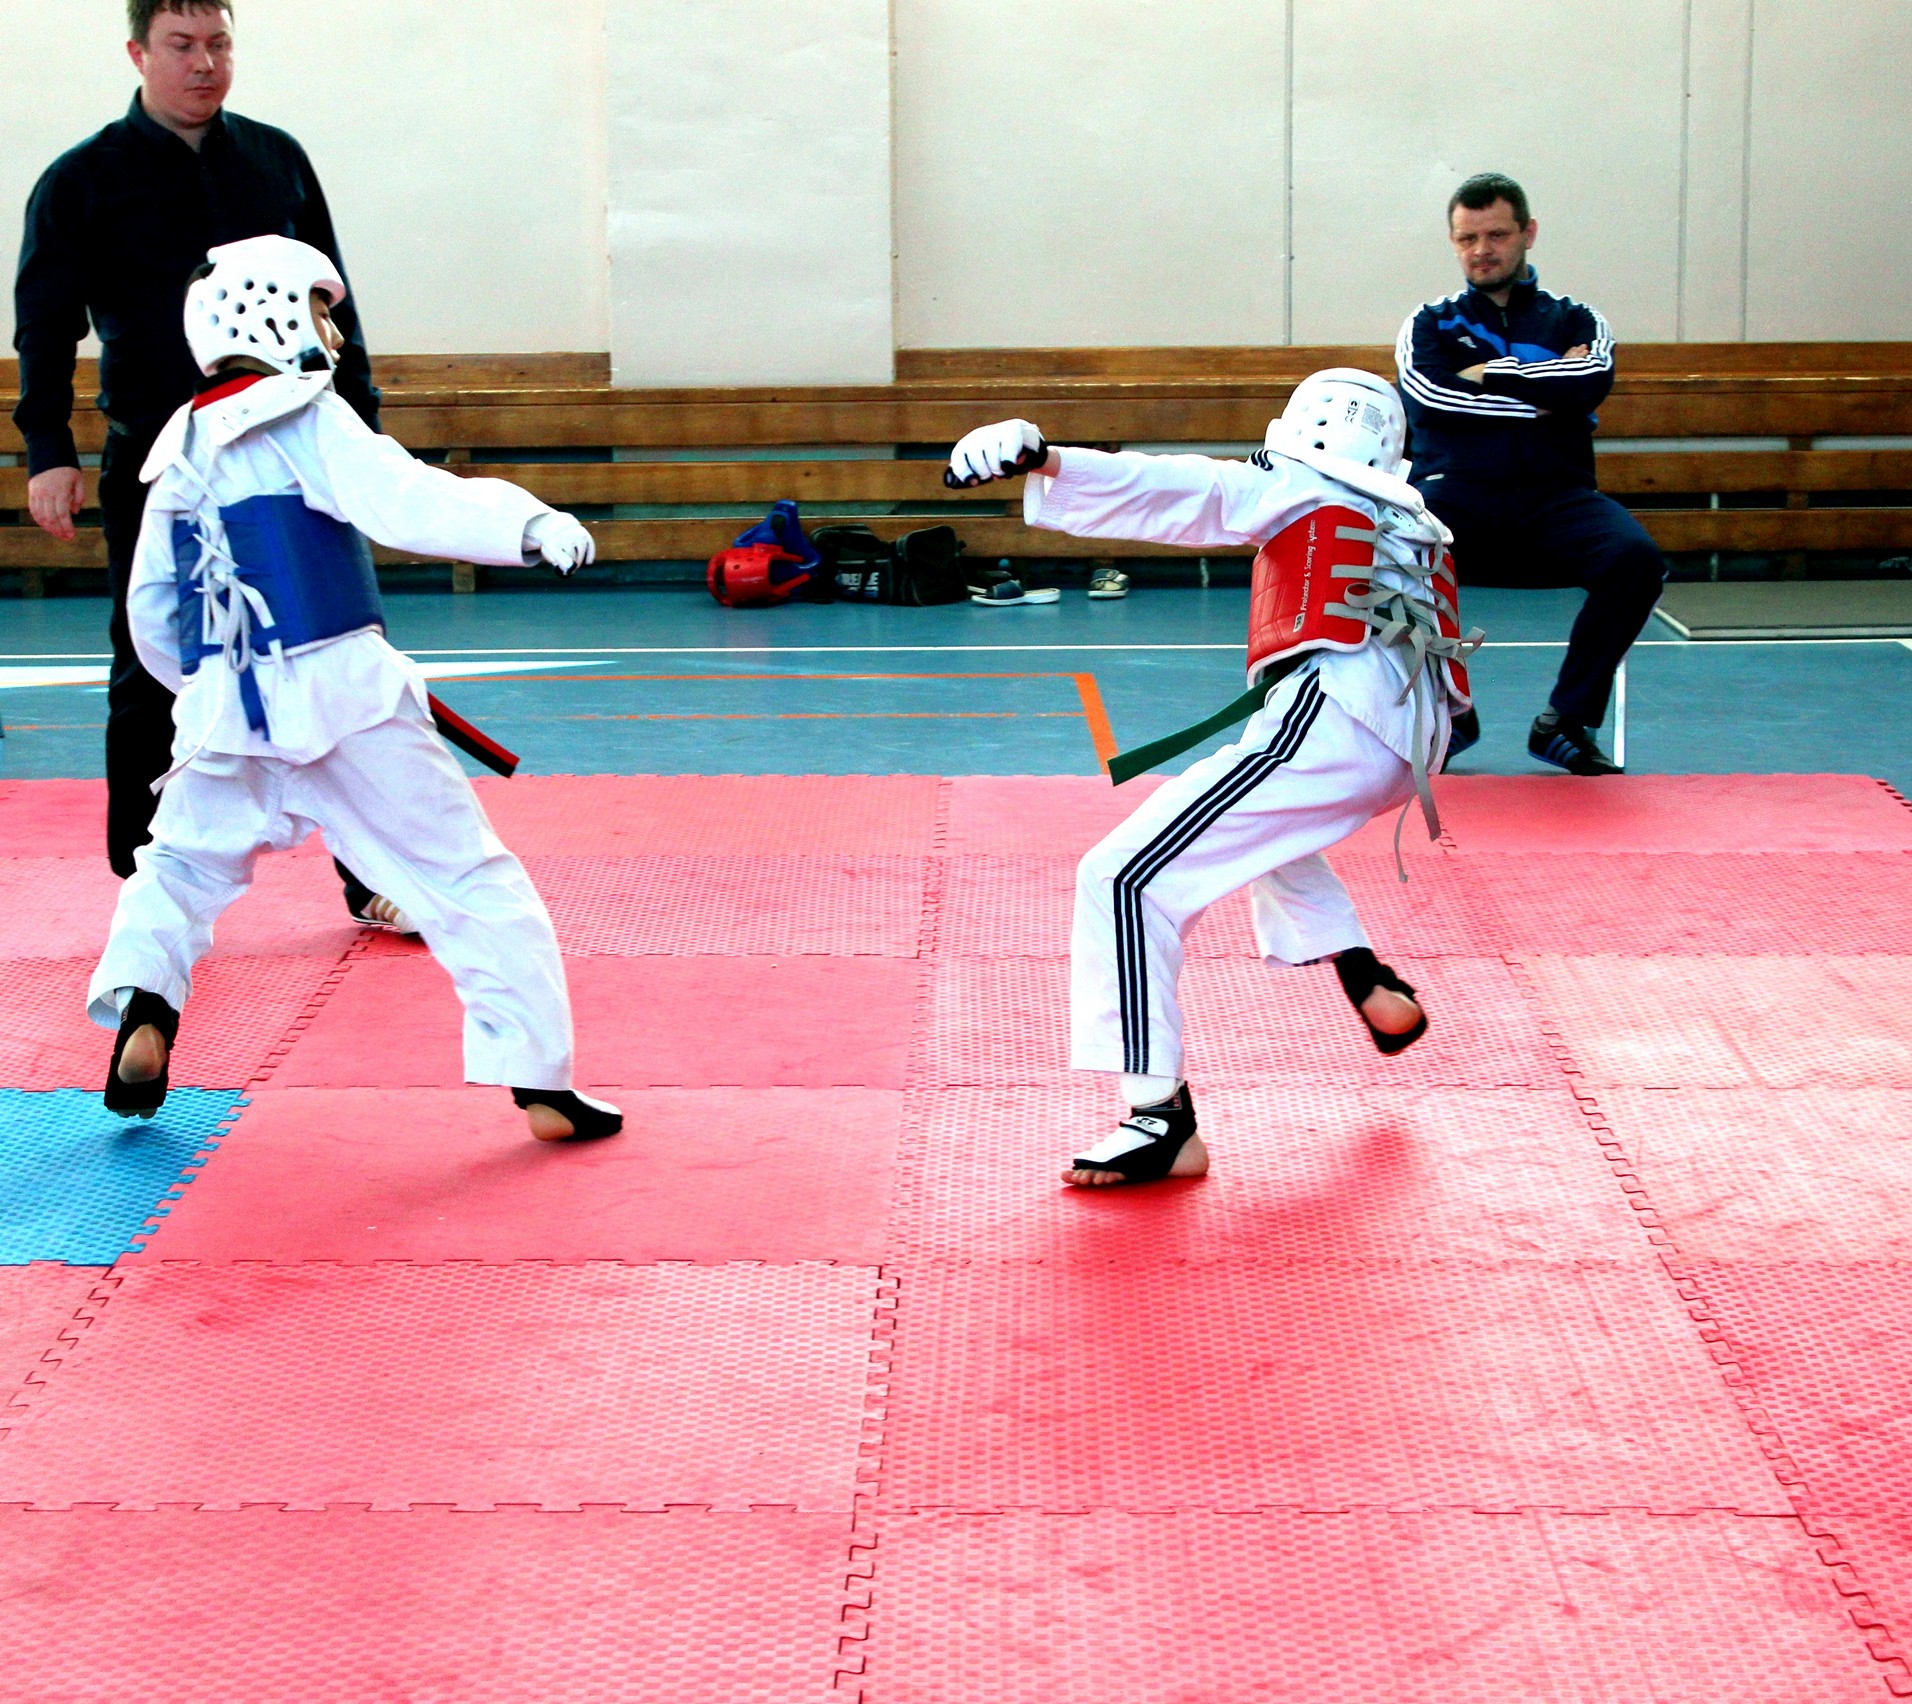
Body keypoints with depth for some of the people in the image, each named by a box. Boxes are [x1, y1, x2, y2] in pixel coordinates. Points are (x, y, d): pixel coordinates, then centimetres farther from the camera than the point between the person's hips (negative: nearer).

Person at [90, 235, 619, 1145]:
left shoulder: (180, 454, 16)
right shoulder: (306, 418, -3)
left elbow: (150, 615, 21)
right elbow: (402, 500, -21)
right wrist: (530, 523, -29)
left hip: (225, 711, 5)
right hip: (342, 696, -5)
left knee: (181, 865, 27)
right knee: (469, 880, 1)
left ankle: (141, 1002, 3)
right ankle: (539, 1080, -1)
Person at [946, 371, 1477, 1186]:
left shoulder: (1296, 490, 12)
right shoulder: (1418, 527, 30)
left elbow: (1170, 487, -2)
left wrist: (1039, 460, -13)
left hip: (1329, 721, -8)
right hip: (1412, 744, 8)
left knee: (1126, 877, -10)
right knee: (1262, 823, 41)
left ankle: (1162, 1118, -21)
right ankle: (1373, 988, 28)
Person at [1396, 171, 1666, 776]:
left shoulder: (1574, 320, 18)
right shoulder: (1430, 324, 18)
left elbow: (1591, 381, -5)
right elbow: (1435, 393, -4)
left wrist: (1487, 375, -1)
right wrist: (1546, 394, -3)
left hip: (1553, 500, 1)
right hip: (1455, 497, 0)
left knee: (1636, 558, -32)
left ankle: (1566, 722, -13)